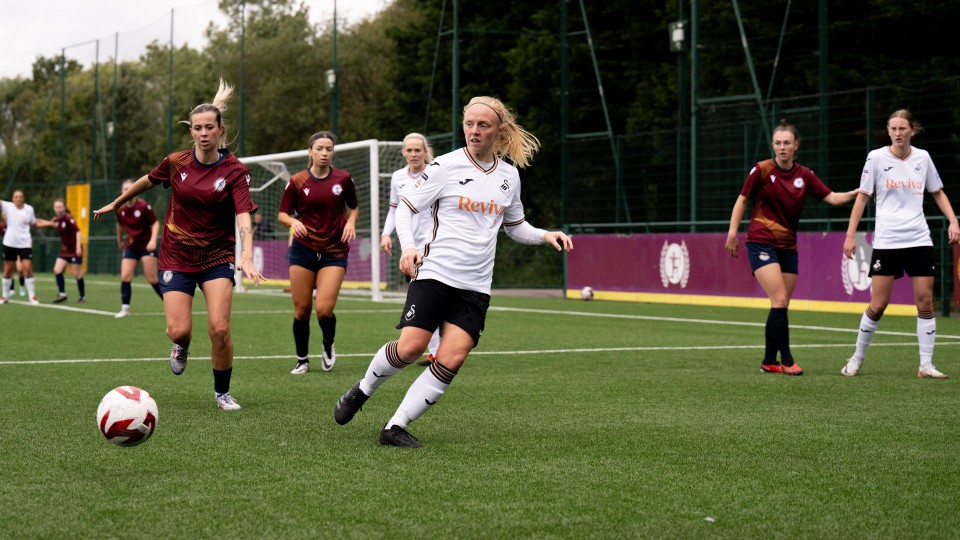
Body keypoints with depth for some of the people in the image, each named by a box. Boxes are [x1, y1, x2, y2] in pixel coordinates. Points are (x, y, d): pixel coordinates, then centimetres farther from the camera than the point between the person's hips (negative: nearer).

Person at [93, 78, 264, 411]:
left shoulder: (234, 171, -12)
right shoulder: (176, 163, -5)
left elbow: (243, 217, -24)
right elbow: (146, 182, 15)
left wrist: (247, 256, -39)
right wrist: (116, 204, 27)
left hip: (217, 257, -1)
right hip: (177, 256, 1)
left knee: (220, 330, -15)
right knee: (178, 331, -12)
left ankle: (222, 392, 10)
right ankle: (182, 346, 28)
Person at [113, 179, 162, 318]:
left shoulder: (144, 206, -15)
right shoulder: (120, 210, -2)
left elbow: (155, 223, -11)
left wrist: (153, 240, -25)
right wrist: (119, 240, 28)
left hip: (146, 245, -4)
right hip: (131, 246, 4)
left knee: (152, 279, -7)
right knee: (125, 277, -7)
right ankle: (125, 308, 1)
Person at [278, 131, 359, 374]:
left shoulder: (343, 179, 1)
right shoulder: (297, 181, -1)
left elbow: (354, 206, 17)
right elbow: (282, 214, 4)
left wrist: (351, 222, -4)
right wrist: (293, 222, -18)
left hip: (334, 252, -1)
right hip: (303, 250, 1)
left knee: (324, 309, -13)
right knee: (301, 310, 1)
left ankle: (328, 347, 18)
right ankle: (302, 360, 20)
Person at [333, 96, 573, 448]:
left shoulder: (509, 175, 11)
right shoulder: (446, 166, -2)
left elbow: (515, 226, 26)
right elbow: (405, 207, 1)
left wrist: (545, 236, 7)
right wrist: (408, 247, -15)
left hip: (475, 287, 4)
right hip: (435, 273, -4)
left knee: (451, 360, -11)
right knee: (410, 347, -14)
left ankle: (395, 427, -2)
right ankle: (361, 392, 16)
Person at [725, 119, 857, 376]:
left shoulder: (804, 176, 4)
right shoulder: (762, 170, -6)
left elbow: (832, 198, 2)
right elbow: (742, 200, 1)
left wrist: (856, 193, -15)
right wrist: (732, 232, -5)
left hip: (788, 247, 5)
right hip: (761, 243, -5)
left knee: (781, 306, 6)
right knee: (780, 300, -17)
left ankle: (769, 361, 16)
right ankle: (787, 361, -11)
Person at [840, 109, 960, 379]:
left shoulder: (922, 157, 5)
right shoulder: (876, 157, -2)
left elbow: (938, 192, 17)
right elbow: (862, 196, 3)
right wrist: (850, 235, -1)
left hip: (919, 241, 2)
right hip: (886, 242, -2)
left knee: (925, 302, -3)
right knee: (877, 306, -3)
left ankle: (926, 365, 5)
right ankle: (857, 359, 15)